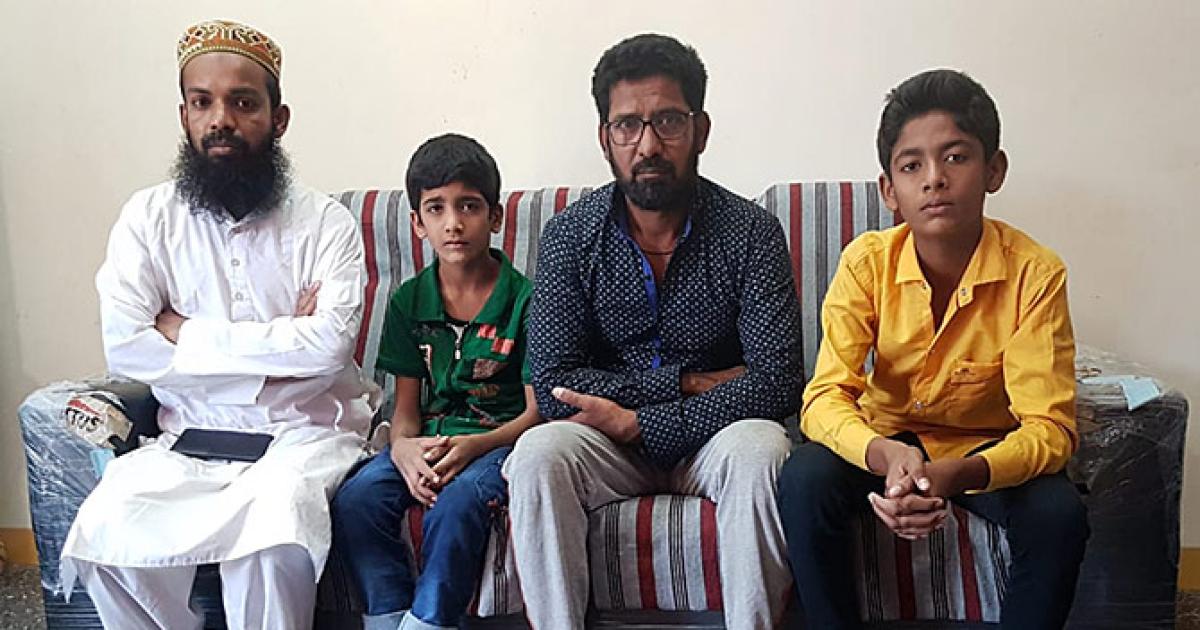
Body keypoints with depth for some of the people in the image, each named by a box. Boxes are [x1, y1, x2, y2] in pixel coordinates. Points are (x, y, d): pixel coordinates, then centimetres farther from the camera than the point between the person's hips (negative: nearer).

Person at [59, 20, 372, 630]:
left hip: (305, 429, -2)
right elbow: (125, 349, -7)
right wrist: (276, 349, -11)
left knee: (274, 512, -33)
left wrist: (186, 333, -11)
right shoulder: (149, 216, 4)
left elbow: (330, 344, -16)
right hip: (190, 436, 3)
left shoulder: (325, 222, -2)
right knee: (106, 528, -24)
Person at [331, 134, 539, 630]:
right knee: (354, 500, -22)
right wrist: (404, 448, -17)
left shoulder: (523, 298, -5)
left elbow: (536, 410, -6)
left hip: (499, 439, -4)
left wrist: (473, 445, -23)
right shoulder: (409, 300, 8)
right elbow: (407, 405, 7)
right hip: (428, 440, 4)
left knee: (456, 501, -33)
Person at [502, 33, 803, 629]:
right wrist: (687, 383, -15)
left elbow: (775, 382, -17)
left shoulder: (751, 232, -9)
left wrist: (637, 421, -20)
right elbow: (552, 386, -11)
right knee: (535, 455, -28)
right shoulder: (569, 234, -5)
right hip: (609, 444, 1)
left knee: (759, 450, -33)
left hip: (712, 439, -1)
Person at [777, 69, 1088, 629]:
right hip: (886, 441, 1)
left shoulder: (1036, 273, -19)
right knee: (803, 481, -27)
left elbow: (1050, 427, -22)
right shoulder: (867, 262, -16)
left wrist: (957, 474, -42)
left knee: (1058, 514, -28)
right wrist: (886, 457, -44)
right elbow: (825, 396, -21)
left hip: (987, 451, 0)